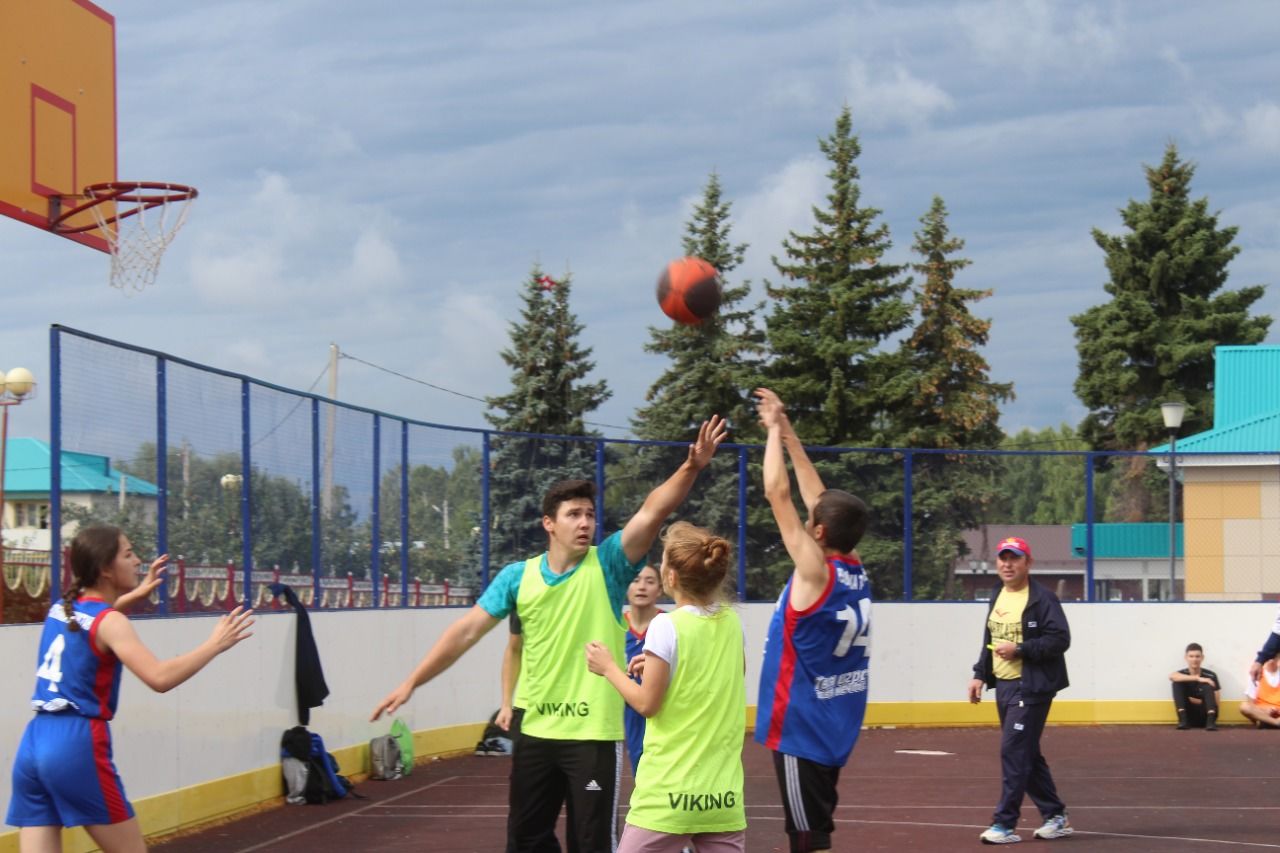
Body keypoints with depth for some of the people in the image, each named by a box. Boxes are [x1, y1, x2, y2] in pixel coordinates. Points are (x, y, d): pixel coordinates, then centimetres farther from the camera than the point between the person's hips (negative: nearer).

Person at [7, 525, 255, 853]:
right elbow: (159, 677, -23)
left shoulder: (61, 608, 14)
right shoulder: (109, 623, -9)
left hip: (34, 744, 7)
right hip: (76, 745, -7)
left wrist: (132, 595, 35)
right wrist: (214, 644, -14)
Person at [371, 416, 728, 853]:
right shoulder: (517, 576, 2)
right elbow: (468, 629, 1)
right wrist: (412, 681, -3)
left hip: (594, 733, -3)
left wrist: (691, 467, -33)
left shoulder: (607, 565, -4)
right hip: (535, 732, 3)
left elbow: (653, 512, -18)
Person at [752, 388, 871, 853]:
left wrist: (775, 428, -4)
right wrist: (786, 430, 15)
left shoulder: (816, 572, -18)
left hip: (802, 727, -8)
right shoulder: (855, 571, 2)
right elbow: (816, 496, 12)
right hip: (832, 725, 8)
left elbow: (778, 492, -16)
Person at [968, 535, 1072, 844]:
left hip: (1031, 688, -9)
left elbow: (1060, 639, -17)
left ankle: (1005, 824, -8)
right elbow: (989, 641, 22)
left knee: (1013, 751, -11)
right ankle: (1056, 816, 23)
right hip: (1004, 686, 9)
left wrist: (1020, 650, -21)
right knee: (1027, 754, 13)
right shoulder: (997, 596, 15)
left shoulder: (1042, 598, -11)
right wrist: (980, 674, 14)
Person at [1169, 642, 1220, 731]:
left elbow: (1217, 701, -1)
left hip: (1205, 716, -1)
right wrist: (1197, 678, -32)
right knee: (1177, 682, -15)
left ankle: (1211, 720, -41)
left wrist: (1199, 702, -12)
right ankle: (1183, 719, -27)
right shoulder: (1182, 674, 1)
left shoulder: (1210, 676, -1)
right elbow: (1171, 676, -27)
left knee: (1207, 685, -23)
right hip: (1188, 716, 1)